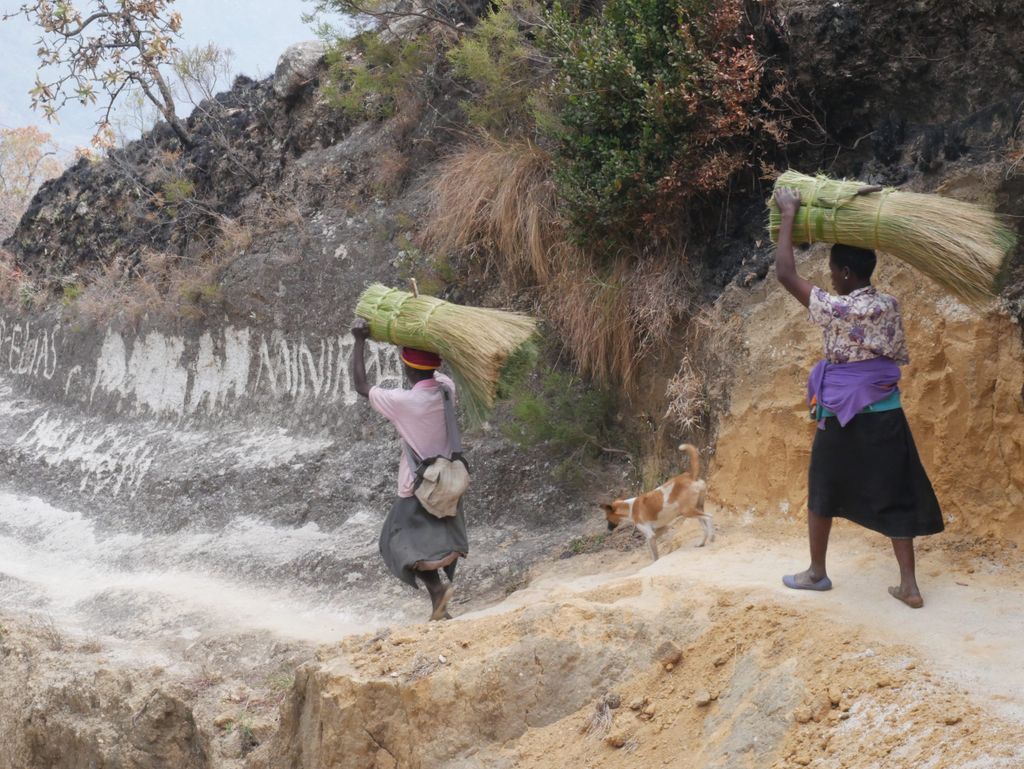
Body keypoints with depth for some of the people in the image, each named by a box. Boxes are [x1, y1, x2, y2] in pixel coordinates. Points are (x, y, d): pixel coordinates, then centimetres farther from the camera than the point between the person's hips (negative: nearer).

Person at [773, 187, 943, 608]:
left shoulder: (837, 309, -17)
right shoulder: (889, 306, 0)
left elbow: (785, 273, -15)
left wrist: (789, 214, -10)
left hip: (843, 416, -5)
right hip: (885, 414, 5)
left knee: (823, 494, 14)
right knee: (893, 497, 8)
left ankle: (816, 572, 26)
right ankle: (909, 585, 5)